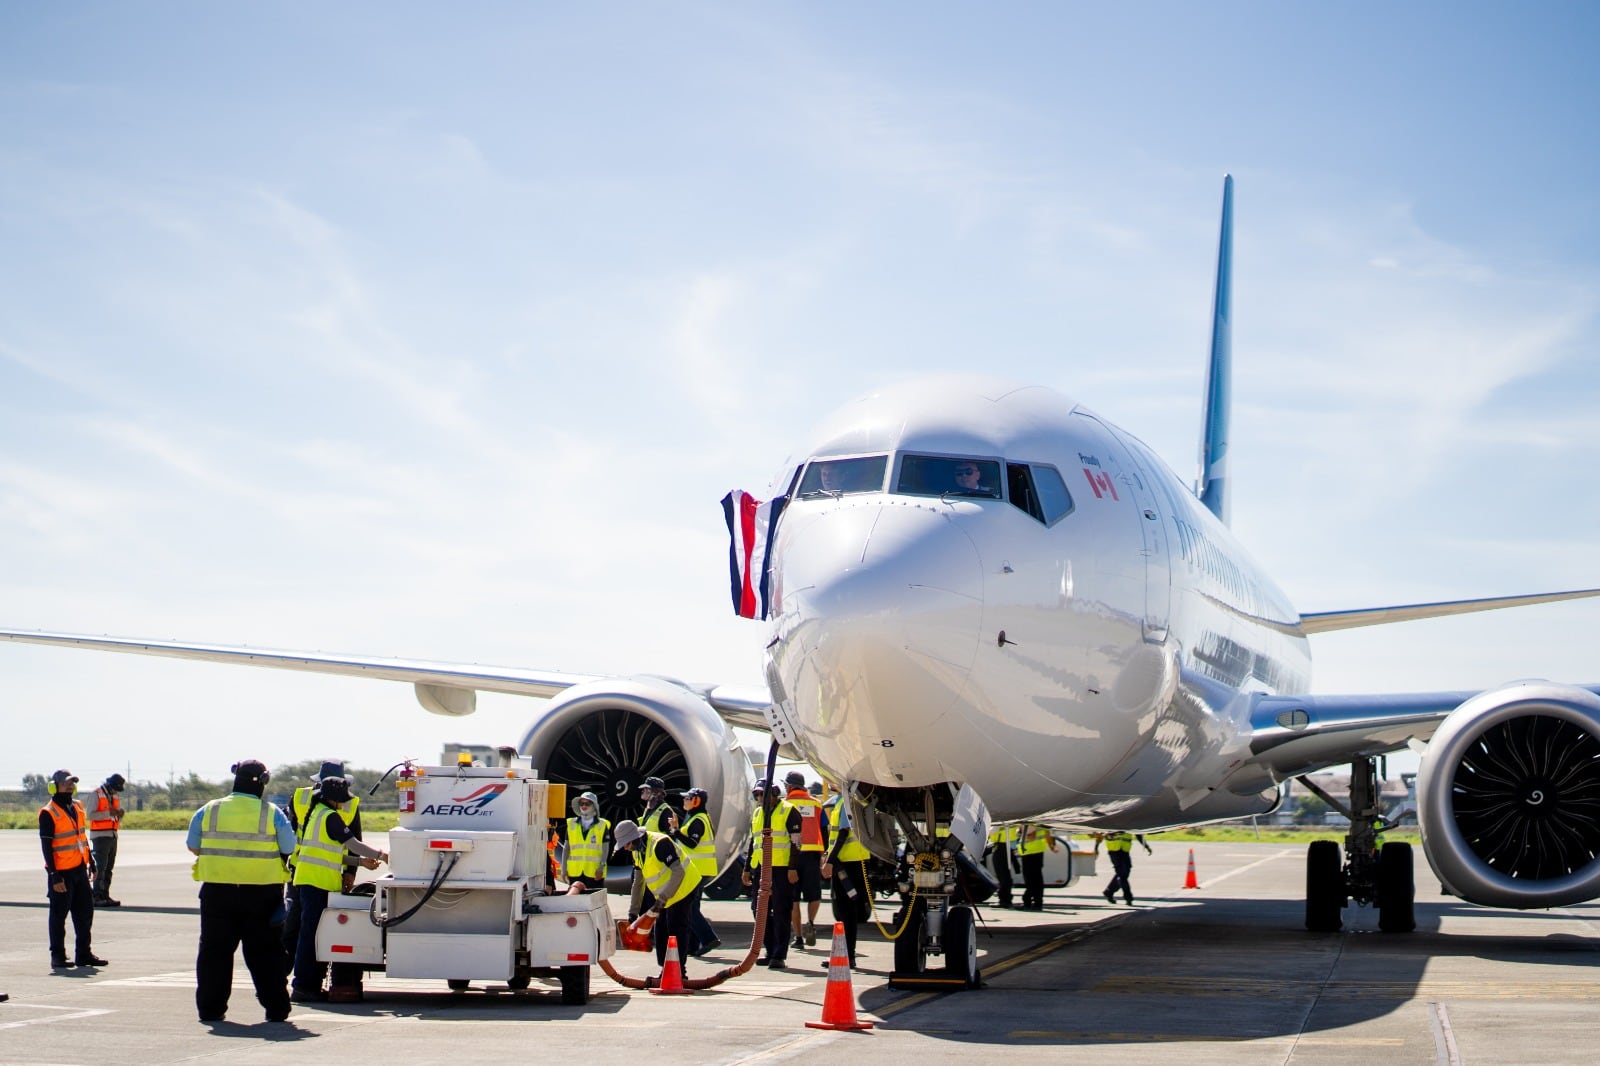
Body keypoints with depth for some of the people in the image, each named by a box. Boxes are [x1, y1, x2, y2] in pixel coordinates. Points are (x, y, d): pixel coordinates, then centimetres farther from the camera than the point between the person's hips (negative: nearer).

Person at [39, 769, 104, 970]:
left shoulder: (78, 807, 11)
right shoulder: (48, 814, -12)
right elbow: (46, 847, -14)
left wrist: (91, 861, 19)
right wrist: (54, 876, -18)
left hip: (80, 869, 7)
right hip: (62, 872, -7)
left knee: (85, 912, 10)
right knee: (59, 915, 1)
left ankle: (83, 953, 18)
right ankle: (57, 956, 9)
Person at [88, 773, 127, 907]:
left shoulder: (116, 796, 16)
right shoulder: (96, 794, -6)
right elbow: (90, 815, -16)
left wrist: (119, 814, -2)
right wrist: (109, 813, -23)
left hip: (113, 835, 7)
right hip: (100, 836, -7)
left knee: (109, 867, 5)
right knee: (101, 867, -11)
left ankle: (105, 896, 7)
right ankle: (97, 897, -12)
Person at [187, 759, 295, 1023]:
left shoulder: (209, 811, 1)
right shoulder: (272, 814, -4)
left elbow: (193, 846, 9)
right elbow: (288, 850, 1)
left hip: (217, 890, 1)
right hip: (262, 891, -1)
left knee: (215, 951, 9)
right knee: (264, 952, 7)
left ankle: (210, 1007, 8)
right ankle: (276, 1007, 8)